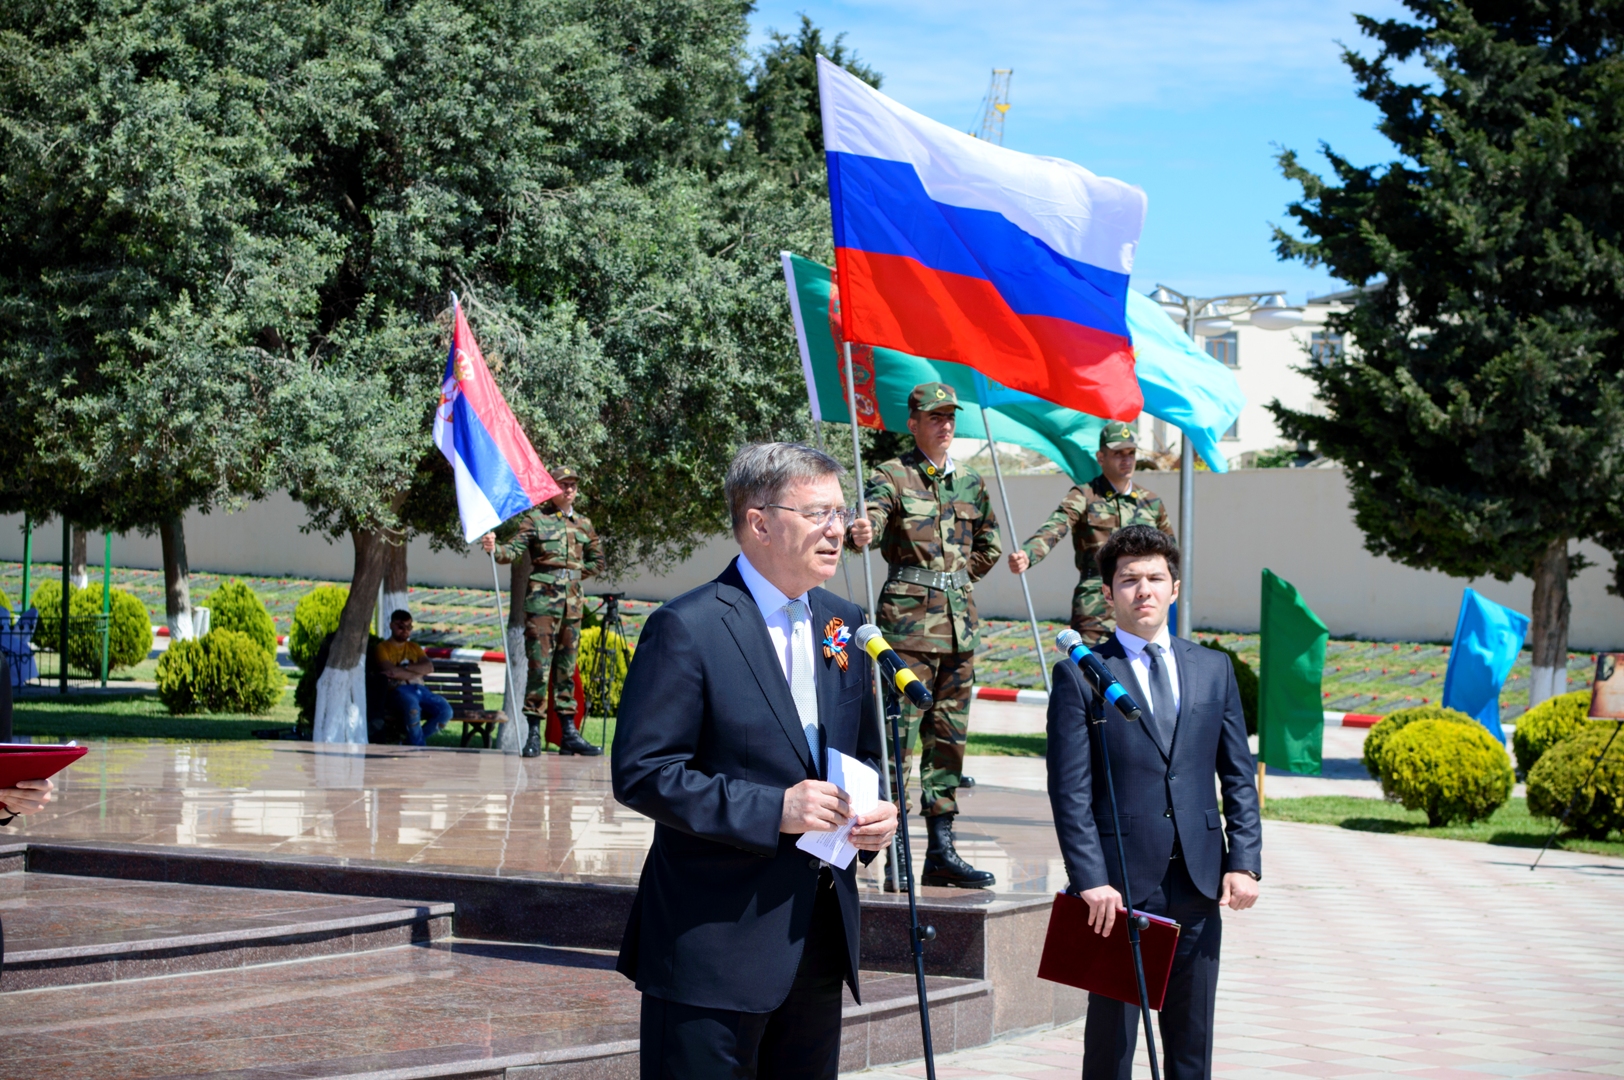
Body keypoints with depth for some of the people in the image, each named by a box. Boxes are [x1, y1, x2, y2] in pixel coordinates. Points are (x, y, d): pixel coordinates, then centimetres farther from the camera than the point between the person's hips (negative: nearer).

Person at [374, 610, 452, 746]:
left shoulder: (414, 647, 26)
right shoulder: (382, 648, 9)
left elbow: (429, 667, 8)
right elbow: (390, 672, -8)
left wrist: (404, 669, -7)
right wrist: (418, 672, 2)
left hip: (419, 689, 6)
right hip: (398, 690, -6)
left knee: (445, 710, -22)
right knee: (412, 705, -41)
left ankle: (411, 742, -14)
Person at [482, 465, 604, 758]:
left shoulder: (583, 524, 15)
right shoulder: (535, 519, 0)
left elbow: (597, 560, 25)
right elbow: (515, 549, -12)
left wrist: (574, 574, 11)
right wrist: (495, 548, -32)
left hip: (573, 603, 5)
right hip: (542, 601, -5)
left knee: (567, 669, 9)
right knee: (539, 668, -7)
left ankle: (569, 733, 11)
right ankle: (534, 733, -6)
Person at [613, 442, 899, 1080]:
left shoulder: (843, 625, 12)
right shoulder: (686, 630, -11)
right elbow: (640, 773, -14)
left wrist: (876, 814, 0)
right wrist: (773, 810, -21)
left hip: (820, 936, 7)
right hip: (715, 942, -7)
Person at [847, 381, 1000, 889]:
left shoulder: (970, 483, 14)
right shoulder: (892, 476, -3)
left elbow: (988, 546, 28)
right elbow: (873, 518, -23)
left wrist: (958, 576, 15)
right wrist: (860, 534, -45)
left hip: (959, 621, 6)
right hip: (908, 618, -6)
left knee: (950, 736, 8)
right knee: (897, 733, -9)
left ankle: (941, 851, 14)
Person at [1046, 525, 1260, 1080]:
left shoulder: (1213, 669, 11)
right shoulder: (1079, 674, -2)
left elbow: (1239, 777, 11)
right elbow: (1070, 790, -7)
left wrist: (1244, 861, 0)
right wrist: (1090, 880, -14)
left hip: (1198, 883, 4)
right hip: (1120, 886, -4)